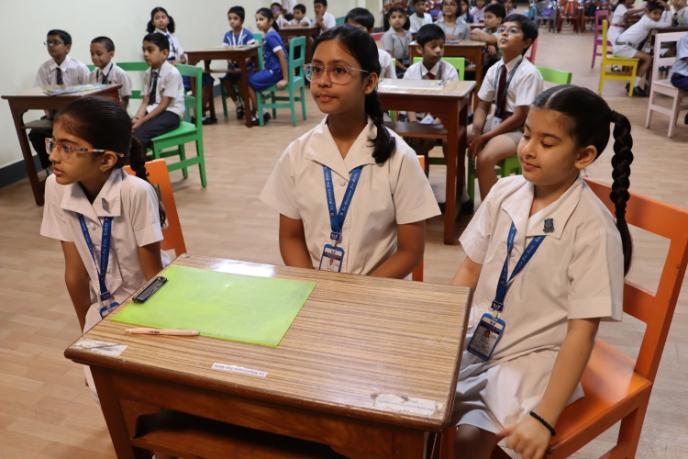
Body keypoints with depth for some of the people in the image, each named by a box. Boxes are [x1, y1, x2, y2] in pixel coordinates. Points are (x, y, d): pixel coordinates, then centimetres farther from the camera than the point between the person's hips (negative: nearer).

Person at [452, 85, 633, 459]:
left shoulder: (594, 229, -17)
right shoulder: (505, 192, -3)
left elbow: (582, 331, -15)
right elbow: (470, 271, 4)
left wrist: (544, 419, -18)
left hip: (530, 360, -4)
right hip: (475, 339, 5)